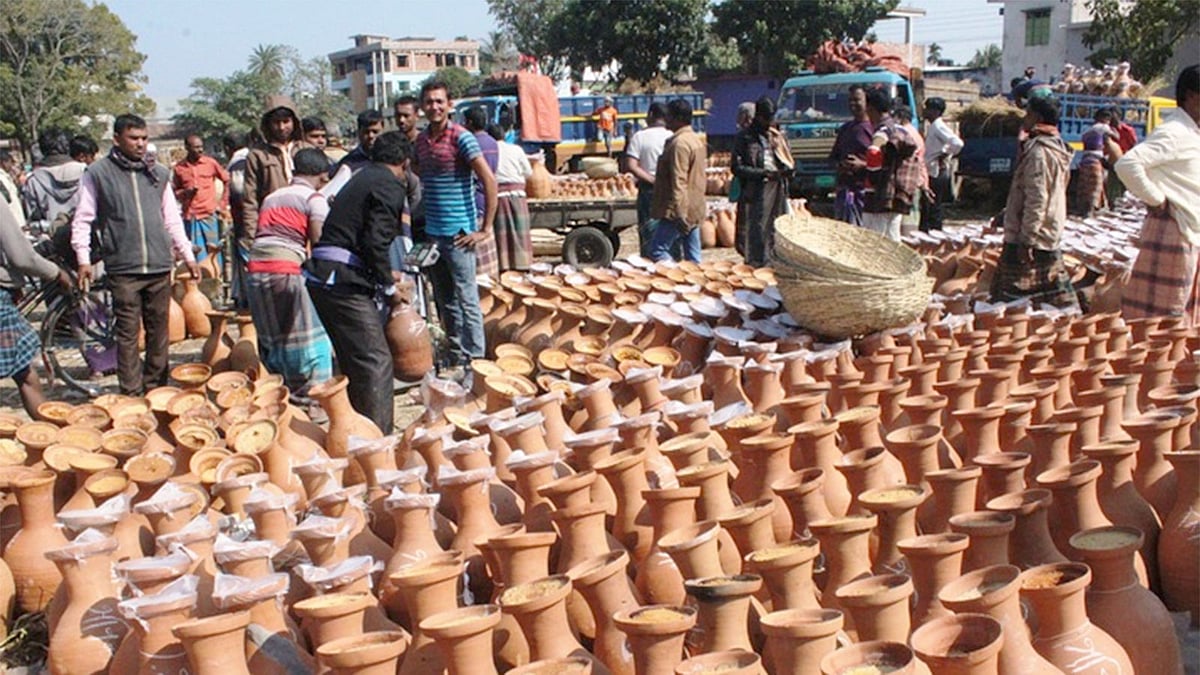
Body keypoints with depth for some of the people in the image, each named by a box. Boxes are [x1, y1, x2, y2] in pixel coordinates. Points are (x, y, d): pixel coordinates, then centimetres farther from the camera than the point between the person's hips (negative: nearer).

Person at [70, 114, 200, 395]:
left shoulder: (158, 173, 12)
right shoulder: (98, 174, 1)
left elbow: (172, 219, 17)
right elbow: (82, 220, 2)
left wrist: (188, 256, 14)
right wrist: (84, 260, -7)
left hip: (159, 266, 4)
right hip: (123, 269, -3)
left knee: (159, 332, 8)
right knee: (128, 334, -1)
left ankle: (156, 389, 18)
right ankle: (132, 394, 5)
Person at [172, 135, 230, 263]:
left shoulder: (210, 163, 3)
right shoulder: (179, 168, 5)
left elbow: (227, 181, 13)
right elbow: (173, 192, 13)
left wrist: (223, 204, 9)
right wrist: (186, 193, -8)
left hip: (210, 215, 0)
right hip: (190, 217, 1)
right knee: (198, 256, -1)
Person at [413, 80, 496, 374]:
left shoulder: (461, 138, -11)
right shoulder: (420, 140, 10)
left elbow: (489, 181, -14)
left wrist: (485, 229, -14)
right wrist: (423, 224, 16)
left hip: (458, 234, -7)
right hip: (432, 233, 7)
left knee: (466, 301, -3)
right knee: (444, 302, 12)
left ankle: (475, 363, 4)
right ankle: (457, 360, 22)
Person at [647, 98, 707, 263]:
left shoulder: (679, 143, -15)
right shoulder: (696, 140, 17)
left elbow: (679, 181, -22)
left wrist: (679, 213, -27)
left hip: (680, 210, -10)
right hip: (695, 210, 10)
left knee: (657, 250, -6)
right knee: (693, 257, 9)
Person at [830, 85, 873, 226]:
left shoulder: (874, 128, -3)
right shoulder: (845, 128, 20)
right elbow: (833, 156, 25)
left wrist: (862, 165, -19)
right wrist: (839, 164, 3)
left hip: (864, 189, -7)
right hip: (843, 187, 7)